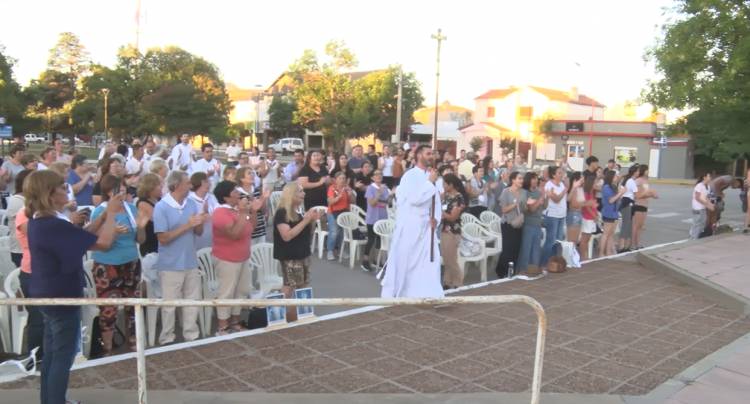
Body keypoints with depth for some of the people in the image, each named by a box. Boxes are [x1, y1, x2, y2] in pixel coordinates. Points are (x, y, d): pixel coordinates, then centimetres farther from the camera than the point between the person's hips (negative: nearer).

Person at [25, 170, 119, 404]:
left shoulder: (38, 221, 3)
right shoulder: (53, 225, -28)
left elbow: (84, 237, 10)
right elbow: (103, 242, -30)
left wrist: (104, 214, 3)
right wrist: (111, 212, -17)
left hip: (47, 295, 10)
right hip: (61, 297, -10)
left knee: (52, 352, 21)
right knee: (64, 355, 4)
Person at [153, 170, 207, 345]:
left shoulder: (192, 204, 2)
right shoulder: (161, 207, -14)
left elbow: (199, 232, 7)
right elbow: (163, 238, -17)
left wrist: (199, 223, -16)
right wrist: (186, 225, -20)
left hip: (191, 262, 6)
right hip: (171, 265, -5)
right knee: (170, 305, 7)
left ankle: (191, 335, 29)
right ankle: (167, 339, 21)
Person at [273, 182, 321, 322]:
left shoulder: (298, 213, 13)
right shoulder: (281, 213, -10)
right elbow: (287, 236, -23)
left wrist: (312, 221, 2)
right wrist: (305, 220, -20)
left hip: (303, 256, 8)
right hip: (290, 259, -8)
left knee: (303, 291, 9)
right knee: (290, 290, -8)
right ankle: (290, 322, -2)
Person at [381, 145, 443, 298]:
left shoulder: (430, 177, 10)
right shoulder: (410, 175, -12)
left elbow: (436, 202, 14)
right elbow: (415, 198, -26)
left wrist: (436, 218, -4)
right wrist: (430, 182, -17)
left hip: (426, 226, 7)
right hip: (409, 226, -6)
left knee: (430, 261, 3)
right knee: (402, 261, 2)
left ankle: (429, 294, 11)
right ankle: (390, 294, 18)